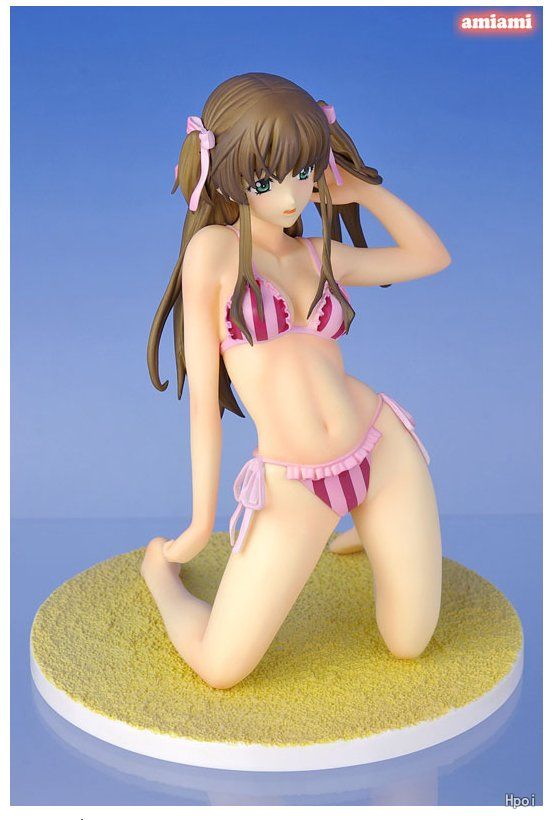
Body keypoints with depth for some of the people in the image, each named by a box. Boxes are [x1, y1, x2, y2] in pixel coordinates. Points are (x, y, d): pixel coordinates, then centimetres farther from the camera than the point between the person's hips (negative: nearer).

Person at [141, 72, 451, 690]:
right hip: (293, 489, -3)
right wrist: (202, 521, -1)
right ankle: (159, 569, 29)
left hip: (384, 450, 4)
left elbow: (433, 257, 20)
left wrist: (361, 188, 11)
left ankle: (370, 537, 41)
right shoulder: (213, 249, -7)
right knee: (220, 670, -2)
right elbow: (204, 390, -6)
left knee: (408, 647, 12)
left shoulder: (322, 256, 6)